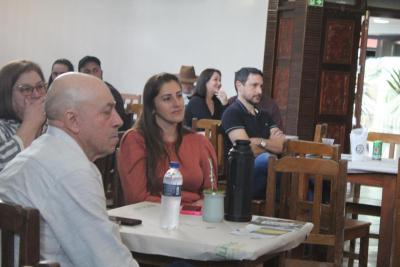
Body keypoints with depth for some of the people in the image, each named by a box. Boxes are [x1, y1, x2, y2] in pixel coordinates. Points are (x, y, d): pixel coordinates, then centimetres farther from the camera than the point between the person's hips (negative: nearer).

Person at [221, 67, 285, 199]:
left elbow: (283, 145, 13)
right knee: (267, 159, -38)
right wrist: (272, 144, 3)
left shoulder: (263, 115, 25)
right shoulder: (232, 113, 0)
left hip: (267, 167, 7)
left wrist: (260, 142, -5)